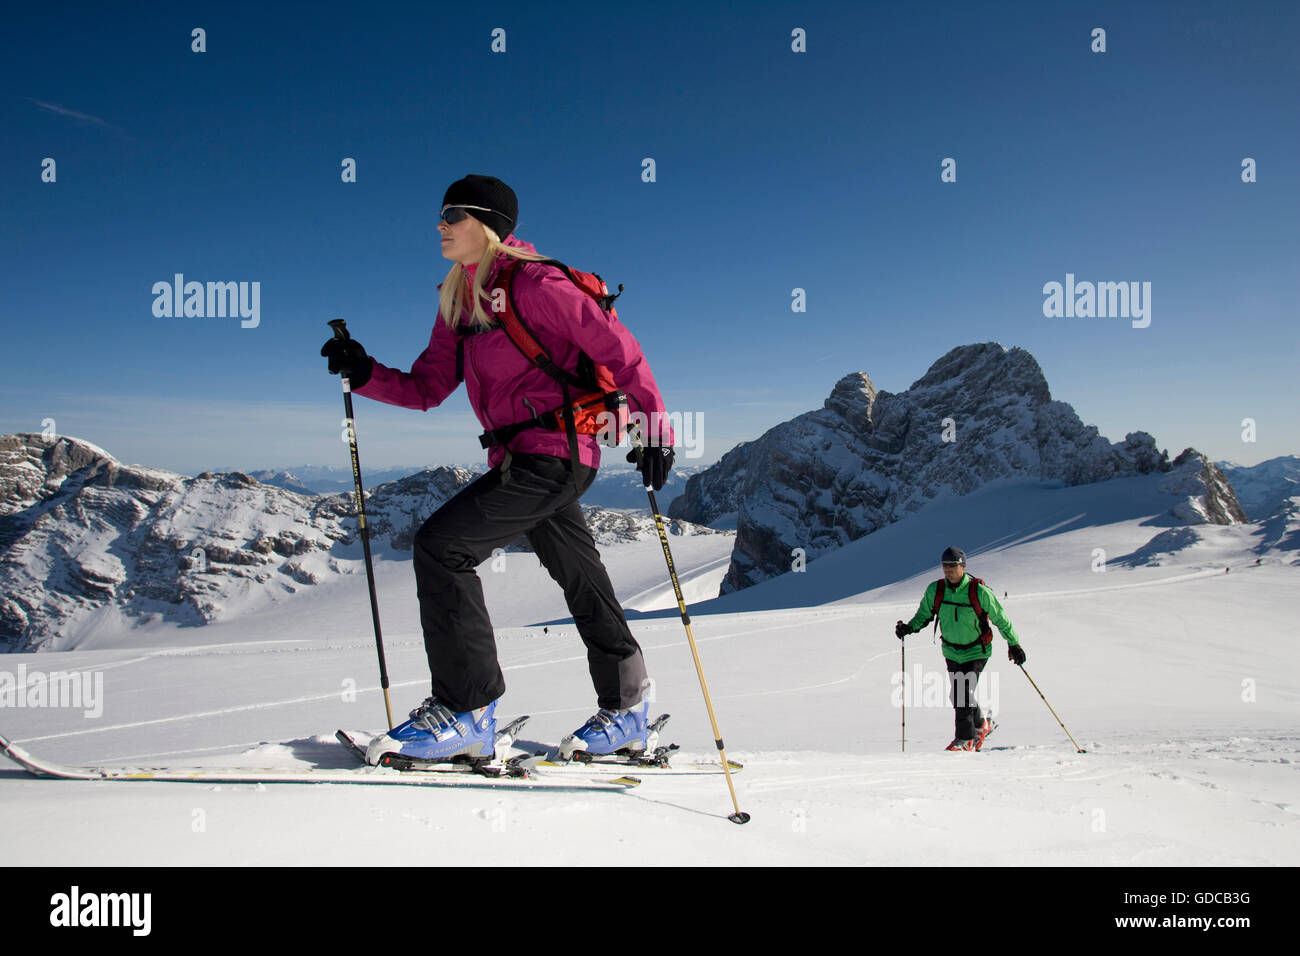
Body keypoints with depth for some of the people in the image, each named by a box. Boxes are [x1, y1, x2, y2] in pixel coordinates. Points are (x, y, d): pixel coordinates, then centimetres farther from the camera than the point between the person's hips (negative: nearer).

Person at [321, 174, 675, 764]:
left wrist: (655, 424, -14)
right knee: (582, 583, 17)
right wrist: (364, 374, -4)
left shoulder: (533, 283, -11)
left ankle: (465, 712, -12)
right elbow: (426, 389, 11)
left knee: (442, 544, -17)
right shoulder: (458, 302, 14)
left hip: (553, 452, -9)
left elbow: (614, 346, -11)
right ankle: (627, 716, 32)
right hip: (519, 460, 9)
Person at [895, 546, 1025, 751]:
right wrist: (909, 627, -12)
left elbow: (1000, 618, -8)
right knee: (958, 695, 12)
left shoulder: (979, 591, -19)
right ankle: (981, 725, 39)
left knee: (962, 694, -14)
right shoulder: (935, 590, -9)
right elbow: (924, 615, 6)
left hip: (976, 651, -5)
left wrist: (1013, 643, -4)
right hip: (951, 651, 5)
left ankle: (965, 739, 1)